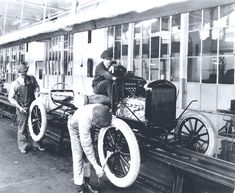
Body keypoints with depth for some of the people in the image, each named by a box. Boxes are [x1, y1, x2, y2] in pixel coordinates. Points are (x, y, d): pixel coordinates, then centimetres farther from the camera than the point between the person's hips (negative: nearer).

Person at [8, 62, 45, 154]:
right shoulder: (15, 84, -11)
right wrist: (19, 107, -16)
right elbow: (10, 98, -8)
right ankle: (23, 146, 19)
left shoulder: (32, 79, -4)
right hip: (22, 108, -3)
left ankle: (36, 144, 25)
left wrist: (36, 96, -8)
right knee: (22, 127, 3)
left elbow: (36, 88, 10)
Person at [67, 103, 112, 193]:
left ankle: (86, 183, 22)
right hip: (75, 127, -5)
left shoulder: (103, 110, -34)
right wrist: (96, 166, -36)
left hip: (89, 126, 5)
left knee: (87, 156, 9)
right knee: (78, 157, -4)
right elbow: (86, 146, -39)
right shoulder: (85, 121, -46)